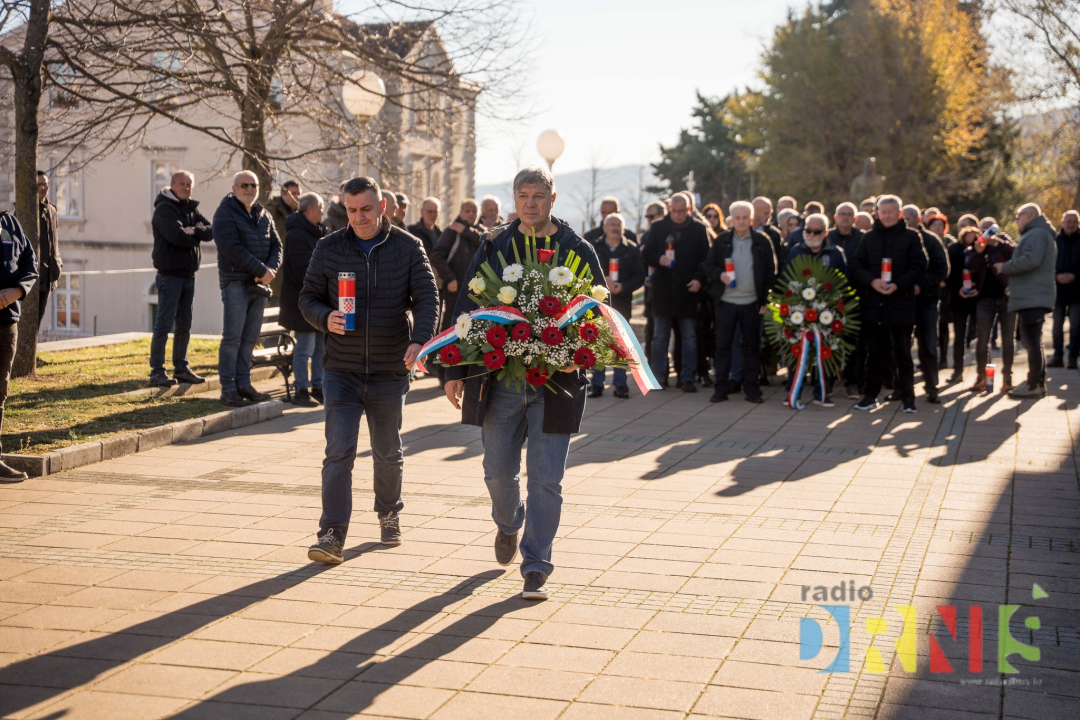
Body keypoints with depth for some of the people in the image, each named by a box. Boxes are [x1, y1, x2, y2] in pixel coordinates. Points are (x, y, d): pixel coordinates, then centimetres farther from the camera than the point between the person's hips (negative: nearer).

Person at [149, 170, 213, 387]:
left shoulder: (191, 209, 15)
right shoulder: (164, 208, -8)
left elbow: (211, 232, 2)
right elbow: (178, 237, -22)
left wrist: (194, 231, -16)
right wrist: (197, 236, -5)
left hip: (188, 274, 8)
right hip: (170, 273, -8)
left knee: (184, 325, 12)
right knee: (164, 323, -8)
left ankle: (181, 368, 19)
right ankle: (157, 371, -6)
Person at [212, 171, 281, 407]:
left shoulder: (263, 216, 16)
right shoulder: (225, 213, -5)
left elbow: (276, 245, 13)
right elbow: (232, 248, -16)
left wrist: (271, 269, -8)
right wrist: (262, 270, -16)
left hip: (259, 284, 6)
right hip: (236, 283, -6)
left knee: (250, 338, 9)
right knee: (232, 337, -6)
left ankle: (243, 384, 14)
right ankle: (228, 388, -3)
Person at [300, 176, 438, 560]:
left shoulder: (408, 247, 0)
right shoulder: (328, 248, 2)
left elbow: (427, 298, -5)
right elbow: (308, 297, 7)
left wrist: (419, 340, -23)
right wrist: (326, 318, -16)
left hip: (390, 372, 0)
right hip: (341, 370, 0)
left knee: (388, 452, 15)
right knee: (339, 452, -9)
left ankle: (390, 514, 38)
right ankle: (332, 535, -9)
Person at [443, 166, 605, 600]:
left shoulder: (578, 251, 2)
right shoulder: (493, 248, 7)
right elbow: (466, 309, 8)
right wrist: (456, 372, 3)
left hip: (555, 382, -2)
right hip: (499, 380, 2)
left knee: (546, 477, -2)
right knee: (498, 471, 11)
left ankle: (536, 568, 8)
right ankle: (508, 525, 43)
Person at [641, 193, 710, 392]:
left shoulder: (699, 229, 2)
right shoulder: (658, 227, 5)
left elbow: (706, 258, 1)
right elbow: (646, 253, 6)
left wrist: (699, 279, -12)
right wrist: (658, 259, -14)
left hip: (688, 290, -1)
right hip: (663, 290, 1)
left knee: (689, 337, 4)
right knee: (659, 337, 6)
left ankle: (687, 378, 9)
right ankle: (658, 376, 13)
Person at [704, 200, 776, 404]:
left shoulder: (762, 241, 1)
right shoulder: (722, 240, 4)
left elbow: (770, 272, 2)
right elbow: (708, 265, 5)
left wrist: (765, 300, -4)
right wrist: (719, 275, -16)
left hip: (751, 303, -1)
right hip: (726, 301, 1)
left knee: (752, 346, 6)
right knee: (723, 345, 3)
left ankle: (751, 389, 13)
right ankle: (721, 388, 9)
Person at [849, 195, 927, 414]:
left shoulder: (911, 237, 2)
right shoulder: (869, 238, 10)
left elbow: (919, 267, -4)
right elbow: (854, 264, 4)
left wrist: (898, 285, -16)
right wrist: (871, 281, -13)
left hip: (901, 303, -2)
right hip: (873, 303, 2)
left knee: (903, 353, 3)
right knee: (875, 352, 8)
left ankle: (907, 396, 9)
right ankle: (871, 395, 14)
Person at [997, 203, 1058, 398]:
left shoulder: (1036, 234, -11)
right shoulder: (1041, 234, 24)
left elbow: (1030, 260, -24)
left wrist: (1005, 267, -13)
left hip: (1032, 299, -11)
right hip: (1032, 298, 11)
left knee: (1032, 342, -9)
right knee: (1033, 342, 15)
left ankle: (1033, 386, -8)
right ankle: (1039, 383, 19)